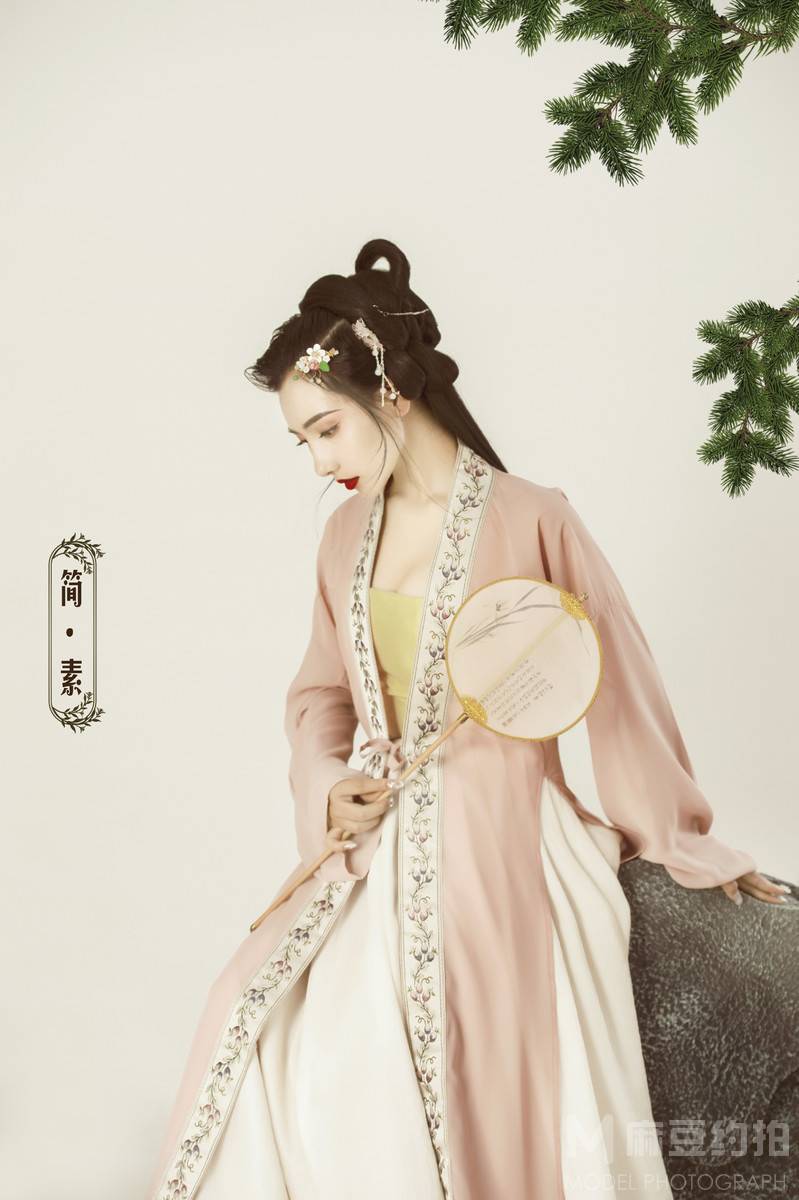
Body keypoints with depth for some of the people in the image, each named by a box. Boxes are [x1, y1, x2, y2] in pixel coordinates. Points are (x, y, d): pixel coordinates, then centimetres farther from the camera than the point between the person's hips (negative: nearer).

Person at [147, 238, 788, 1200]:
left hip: (499, 853, -5)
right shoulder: (347, 533, 7)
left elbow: (621, 690, -4)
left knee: (474, 1099, -10)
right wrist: (328, 788, -4)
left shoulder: (529, 520, -12)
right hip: (381, 852, 5)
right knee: (258, 1024, -6)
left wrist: (689, 850, 6)